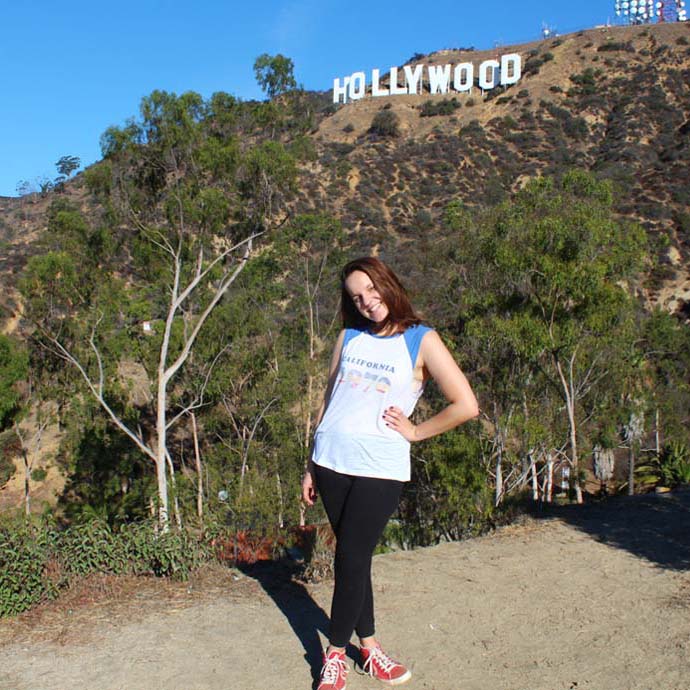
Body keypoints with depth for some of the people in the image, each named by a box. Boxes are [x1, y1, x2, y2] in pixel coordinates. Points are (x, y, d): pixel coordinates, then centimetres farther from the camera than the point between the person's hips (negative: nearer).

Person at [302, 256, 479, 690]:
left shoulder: (421, 341, -3)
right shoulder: (350, 337, 9)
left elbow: (466, 406, -9)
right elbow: (328, 401, 14)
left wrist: (414, 432, -3)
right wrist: (312, 466, 12)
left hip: (380, 468, -4)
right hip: (332, 462, 4)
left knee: (352, 559, -1)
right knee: (353, 559, 11)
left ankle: (336, 653, 19)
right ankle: (368, 645, 27)